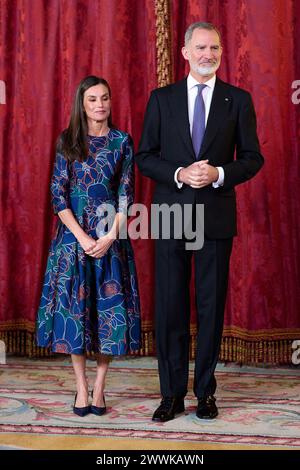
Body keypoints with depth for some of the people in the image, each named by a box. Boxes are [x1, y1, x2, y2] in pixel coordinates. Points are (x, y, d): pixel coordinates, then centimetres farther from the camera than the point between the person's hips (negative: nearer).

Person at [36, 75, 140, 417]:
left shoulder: (122, 142, 4)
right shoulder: (68, 142, 3)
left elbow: (126, 194, 0)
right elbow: (58, 194, -1)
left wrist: (109, 237, -11)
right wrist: (82, 237, -11)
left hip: (111, 237, 0)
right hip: (74, 235, 0)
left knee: (110, 308, -1)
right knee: (74, 307, 0)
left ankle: (99, 388, 10)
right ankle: (81, 388, 11)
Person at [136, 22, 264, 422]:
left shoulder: (238, 100, 5)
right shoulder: (161, 99, 6)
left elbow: (253, 158, 5)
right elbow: (145, 157, 4)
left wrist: (219, 174, -14)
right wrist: (179, 174, -13)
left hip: (217, 216, 0)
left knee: (212, 304, 6)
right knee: (170, 305, 3)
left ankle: (205, 391, 19)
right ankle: (172, 394, 14)